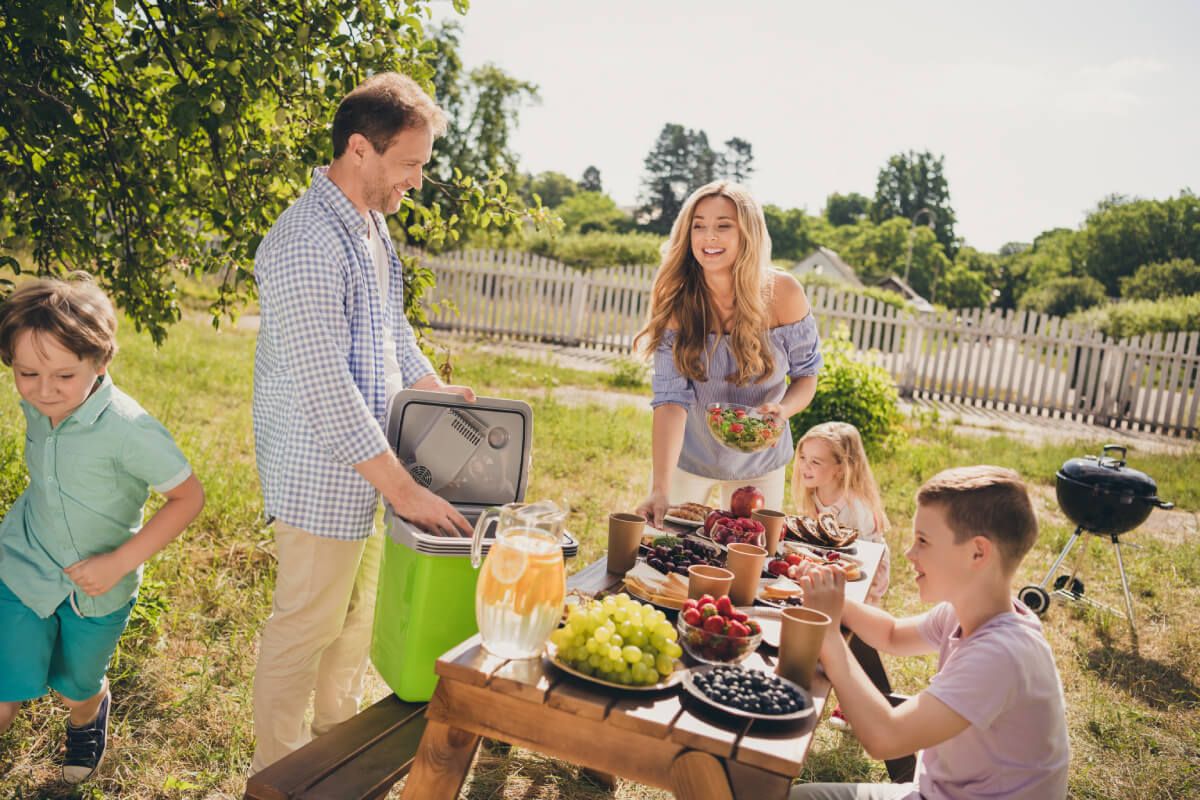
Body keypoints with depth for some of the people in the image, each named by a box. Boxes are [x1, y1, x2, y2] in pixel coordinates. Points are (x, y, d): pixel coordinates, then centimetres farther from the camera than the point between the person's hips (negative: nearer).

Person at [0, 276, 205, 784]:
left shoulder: (129, 431, -31)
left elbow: (188, 496, -24)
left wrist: (120, 563, -26)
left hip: (96, 588, -2)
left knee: (77, 688, 23)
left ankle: (88, 720, 58)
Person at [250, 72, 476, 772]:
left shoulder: (371, 223, 8)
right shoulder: (307, 243, -24)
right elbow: (326, 389, -28)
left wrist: (433, 386, 13)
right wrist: (403, 489, -25)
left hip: (368, 455, 9)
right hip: (322, 472, -9)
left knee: (359, 608, 22)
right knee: (308, 623, 7)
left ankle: (339, 732, 42)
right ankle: (280, 770, 29)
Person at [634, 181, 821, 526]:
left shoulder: (783, 293, -19)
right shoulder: (676, 299, -19)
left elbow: (806, 375, -5)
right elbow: (671, 397, -25)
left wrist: (783, 408, -28)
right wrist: (661, 490, -36)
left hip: (759, 462, 0)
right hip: (684, 456, 0)